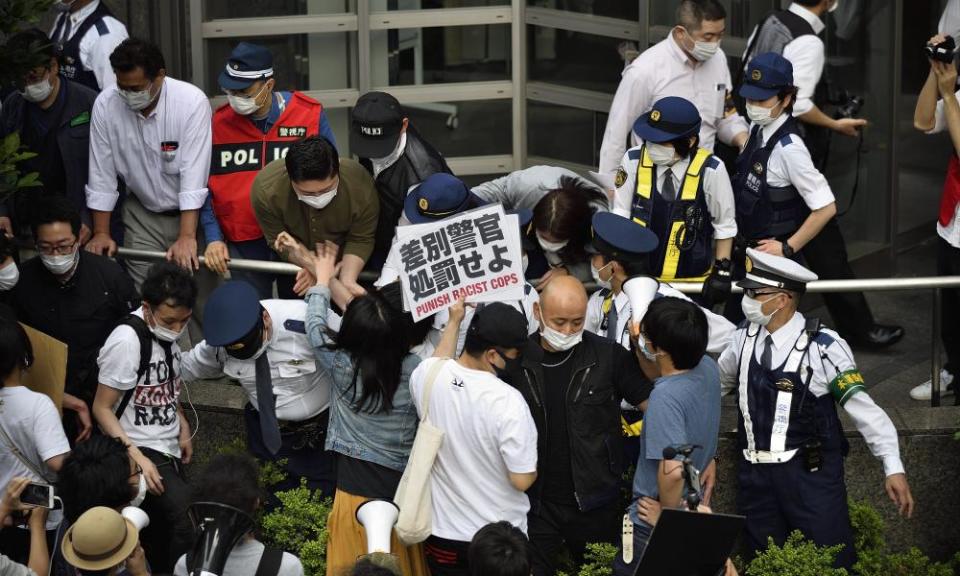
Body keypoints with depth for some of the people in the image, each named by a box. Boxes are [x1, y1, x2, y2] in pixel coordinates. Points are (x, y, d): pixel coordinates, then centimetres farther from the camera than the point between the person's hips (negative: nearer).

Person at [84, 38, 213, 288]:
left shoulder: (192, 102, -21)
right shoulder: (105, 105, -12)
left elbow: (194, 174, -25)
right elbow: (101, 175, -4)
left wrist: (187, 237, -31)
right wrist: (101, 233, -3)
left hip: (191, 212, -2)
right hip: (142, 215, 2)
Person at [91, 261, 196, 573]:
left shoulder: (167, 330, 3)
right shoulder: (127, 340, -21)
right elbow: (102, 408, -17)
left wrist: (183, 427, 13)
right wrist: (136, 457, -24)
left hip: (169, 450, 8)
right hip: (139, 451, -8)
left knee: (165, 536, 15)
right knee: (190, 519, -23)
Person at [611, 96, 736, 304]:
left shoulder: (710, 170, -17)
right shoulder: (634, 160, -12)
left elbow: (725, 225, -4)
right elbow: (620, 217, -2)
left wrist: (722, 271, -1)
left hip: (691, 282, -2)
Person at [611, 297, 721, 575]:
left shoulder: (665, 397, -32)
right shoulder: (707, 368, -7)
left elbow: (672, 471, -39)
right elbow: (659, 375, 16)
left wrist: (667, 514, -20)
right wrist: (638, 344, -2)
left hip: (654, 527, -8)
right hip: (693, 508, 8)